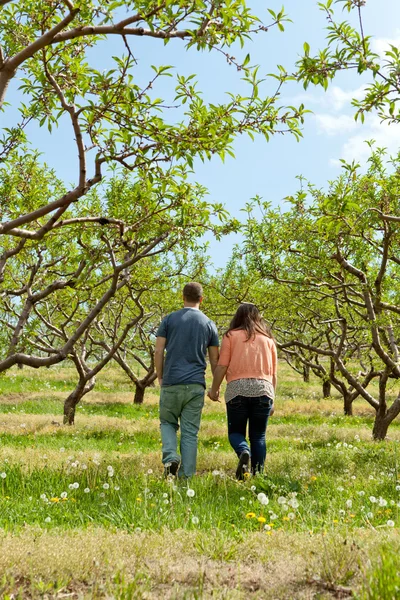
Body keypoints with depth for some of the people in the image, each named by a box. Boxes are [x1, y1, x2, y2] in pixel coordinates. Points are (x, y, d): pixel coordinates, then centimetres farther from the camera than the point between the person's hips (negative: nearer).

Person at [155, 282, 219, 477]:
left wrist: (160, 377, 11)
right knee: (190, 432, 6)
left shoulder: (169, 319, 4)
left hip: (171, 383, -1)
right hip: (196, 385, 1)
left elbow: (158, 352, -1)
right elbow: (215, 361, 8)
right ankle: (186, 475, 5)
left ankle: (170, 456, -6)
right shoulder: (209, 324, 8)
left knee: (168, 422, 18)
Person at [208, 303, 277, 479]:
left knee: (236, 431, 9)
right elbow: (273, 374, 16)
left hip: (237, 388, -2)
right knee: (258, 436, 10)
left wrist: (214, 389, 11)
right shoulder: (268, 339, 17)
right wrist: (272, 399, 24)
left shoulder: (231, 336, 8)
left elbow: (222, 366, -1)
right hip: (264, 389, 2)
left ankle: (244, 452, -20)